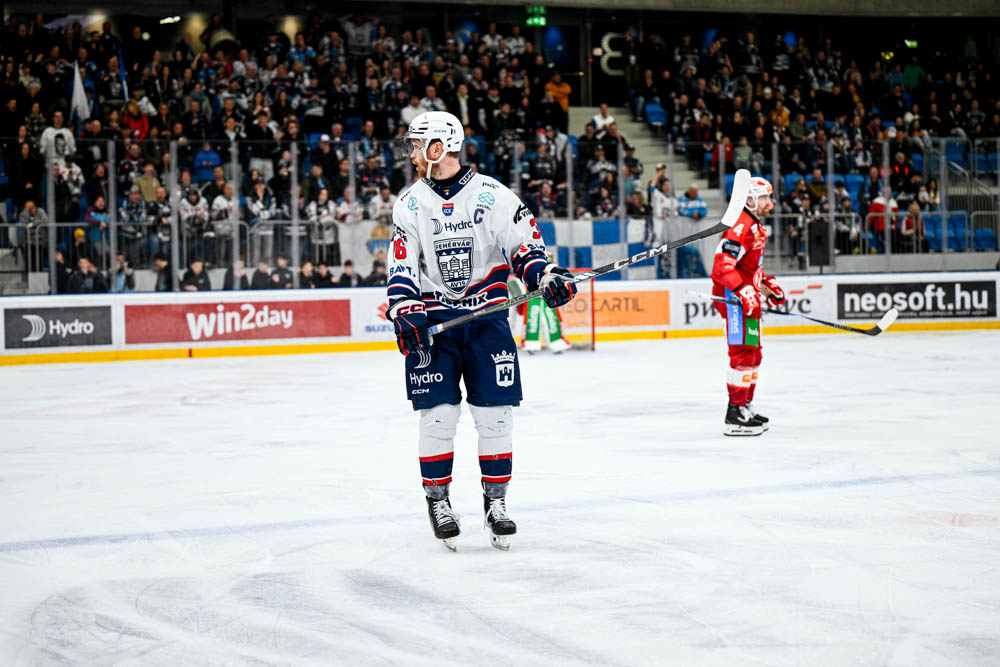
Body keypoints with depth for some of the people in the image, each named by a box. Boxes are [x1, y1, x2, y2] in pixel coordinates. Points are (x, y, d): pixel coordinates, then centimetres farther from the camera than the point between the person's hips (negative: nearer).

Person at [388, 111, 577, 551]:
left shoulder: (492, 196, -2)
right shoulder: (410, 204, 4)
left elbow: (524, 242, 0)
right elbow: (401, 266, 2)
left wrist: (545, 276, -17)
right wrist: (404, 312, -12)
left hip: (487, 315, -1)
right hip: (432, 318, 1)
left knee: (495, 414, -1)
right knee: (438, 415, -4)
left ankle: (496, 500, 13)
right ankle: (438, 500, 11)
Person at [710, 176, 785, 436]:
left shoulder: (756, 226, 18)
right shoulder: (741, 225, -18)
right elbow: (723, 264, -26)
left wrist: (767, 284, 20)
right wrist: (743, 292, -31)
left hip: (747, 295, 11)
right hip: (733, 297, -11)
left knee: (753, 353, 16)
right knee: (743, 353, -13)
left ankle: (745, 406, 27)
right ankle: (735, 415, -13)